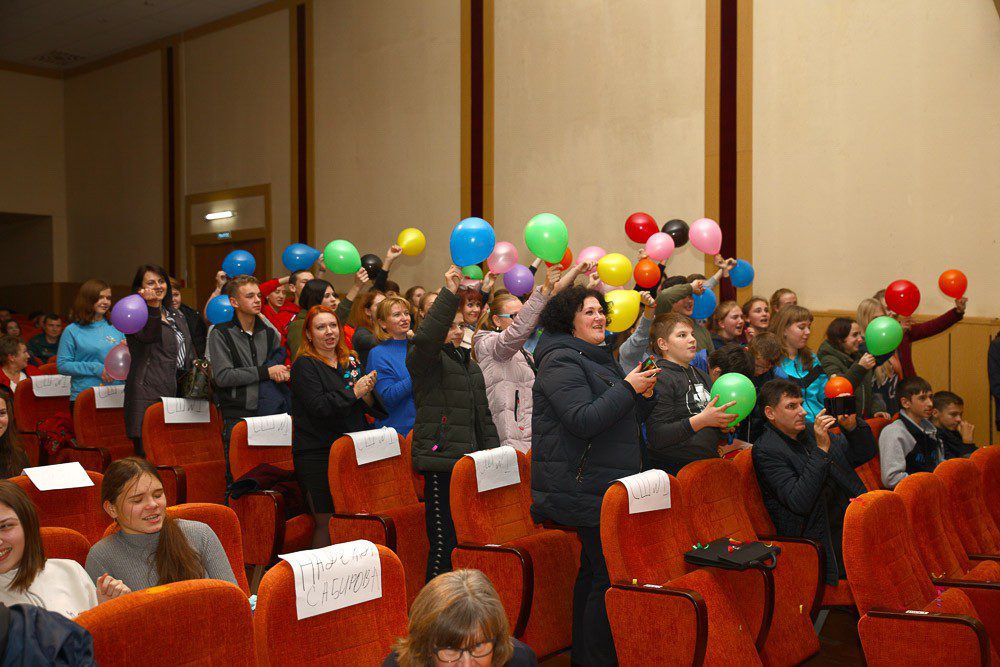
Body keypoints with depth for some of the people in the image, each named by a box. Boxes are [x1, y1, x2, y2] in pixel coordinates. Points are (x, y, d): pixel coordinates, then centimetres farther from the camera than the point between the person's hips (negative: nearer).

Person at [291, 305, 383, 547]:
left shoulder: (351, 362, 15)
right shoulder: (304, 365, -3)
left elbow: (368, 408, 16)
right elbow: (318, 406, -17)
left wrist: (367, 391, -5)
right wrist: (353, 392, -15)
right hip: (317, 453, -6)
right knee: (327, 521, -5)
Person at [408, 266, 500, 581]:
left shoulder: (470, 363, 22)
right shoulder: (425, 359, -2)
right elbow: (425, 337, -27)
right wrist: (449, 293, -28)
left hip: (469, 460, 7)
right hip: (440, 460, -7)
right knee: (443, 540, -7)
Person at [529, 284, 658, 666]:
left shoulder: (599, 360, 19)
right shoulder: (560, 360, -11)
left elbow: (624, 420, 24)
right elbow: (583, 420, -23)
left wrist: (645, 395, 5)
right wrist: (627, 388, -17)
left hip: (610, 487, 10)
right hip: (585, 488, -10)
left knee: (594, 573, 15)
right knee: (610, 576, -10)